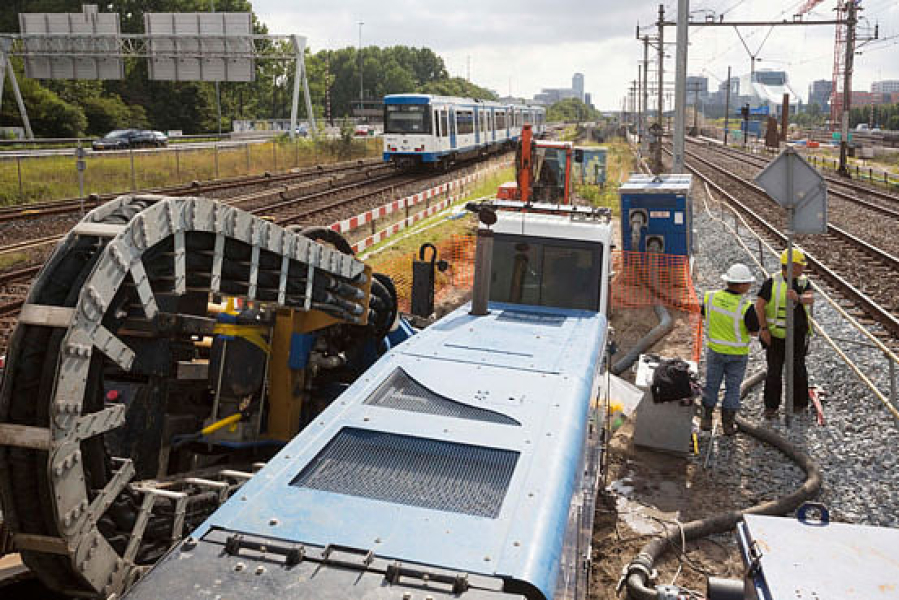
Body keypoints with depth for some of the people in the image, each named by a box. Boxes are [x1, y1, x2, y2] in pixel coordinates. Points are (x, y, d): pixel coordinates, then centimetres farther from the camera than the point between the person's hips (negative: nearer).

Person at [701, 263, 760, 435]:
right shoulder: (746, 307, -25)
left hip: (715, 350, 3)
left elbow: (705, 314, 6)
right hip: (737, 353, -3)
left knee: (711, 385, 17)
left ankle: (706, 420, 25)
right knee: (732, 388, 13)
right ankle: (728, 424, 22)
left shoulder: (710, 297, -13)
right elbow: (754, 331, -13)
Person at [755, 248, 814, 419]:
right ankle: (771, 407, 11)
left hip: (798, 334, 3)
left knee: (798, 369, 6)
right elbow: (759, 305, -9)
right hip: (776, 334, -3)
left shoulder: (803, 282, 1)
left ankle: (799, 404, 23)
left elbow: (810, 299, -17)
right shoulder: (772, 283, -10)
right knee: (774, 371, 0)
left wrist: (798, 297, -40)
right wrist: (763, 329, -14)